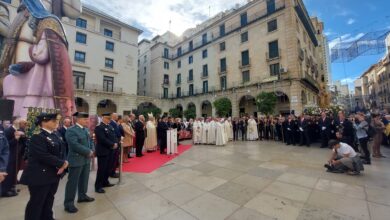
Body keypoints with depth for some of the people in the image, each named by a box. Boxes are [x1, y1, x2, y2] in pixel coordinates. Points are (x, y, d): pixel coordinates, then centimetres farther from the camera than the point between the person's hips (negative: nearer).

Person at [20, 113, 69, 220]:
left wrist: (63, 164, -10)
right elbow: (44, 156, -24)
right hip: (40, 175, -7)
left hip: (54, 174, 8)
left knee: (49, 200, 20)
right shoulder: (37, 136, -16)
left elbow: (61, 151, 7)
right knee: (36, 202, 7)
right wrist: (62, 163, -17)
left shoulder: (55, 135, 8)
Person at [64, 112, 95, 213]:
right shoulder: (71, 130, -15)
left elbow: (90, 141, 13)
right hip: (76, 160, -8)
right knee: (73, 182, 4)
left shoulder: (86, 129, 9)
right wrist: (88, 152, -18)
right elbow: (75, 145, -24)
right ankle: (68, 203, 18)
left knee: (84, 179, 19)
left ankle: (82, 196, 36)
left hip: (86, 159, 8)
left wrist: (92, 151, -4)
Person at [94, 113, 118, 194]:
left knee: (108, 168, 16)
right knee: (101, 169, 1)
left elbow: (114, 136, 12)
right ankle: (98, 186, 14)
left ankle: (105, 182, 31)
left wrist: (116, 143, -6)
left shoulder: (110, 126, 13)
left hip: (110, 151, 8)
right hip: (103, 151, -8)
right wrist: (112, 145, -17)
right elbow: (103, 139, -23)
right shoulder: (99, 127, -14)